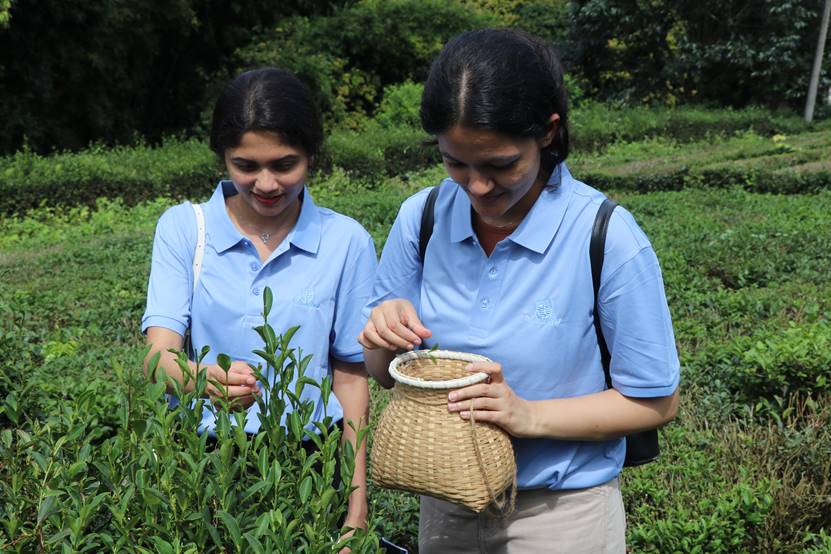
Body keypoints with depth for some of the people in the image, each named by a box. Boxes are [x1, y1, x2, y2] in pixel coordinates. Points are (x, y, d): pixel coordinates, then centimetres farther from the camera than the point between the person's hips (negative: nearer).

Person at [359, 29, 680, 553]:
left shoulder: (608, 239, -22)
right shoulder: (421, 218, -11)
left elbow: (655, 402, -12)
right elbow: (385, 372, 0)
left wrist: (531, 416, -25)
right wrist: (387, 334, -22)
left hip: (561, 512, -3)